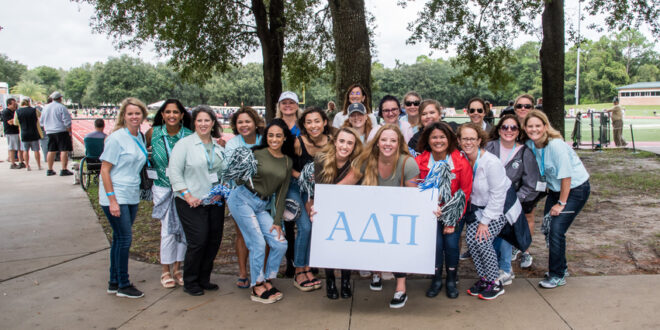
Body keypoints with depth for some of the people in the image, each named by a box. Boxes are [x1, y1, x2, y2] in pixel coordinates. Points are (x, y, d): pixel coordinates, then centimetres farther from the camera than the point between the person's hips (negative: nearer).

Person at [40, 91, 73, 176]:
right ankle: (64, 170, -11)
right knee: (64, 150, -6)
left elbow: (41, 121, 17)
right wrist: (69, 131, -6)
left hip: (50, 132, 6)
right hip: (61, 131, -6)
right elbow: (67, 121, -13)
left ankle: (49, 170, 16)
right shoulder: (61, 107, -9)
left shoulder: (46, 107, 10)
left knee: (51, 151, 11)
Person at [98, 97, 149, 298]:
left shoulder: (141, 138, 8)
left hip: (132, 197, 7)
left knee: (120, 239, 13)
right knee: (124, 238, -4)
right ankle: (123, 286, 8)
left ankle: (114, 282, 23)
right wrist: (112, 200, -17)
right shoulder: (116, 138, -12)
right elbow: (105, 170, -13)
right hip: (115, 197, -7)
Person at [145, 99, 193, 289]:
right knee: (168, 229, -1)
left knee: (183, 228, 6)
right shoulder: (154, 133, -2)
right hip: (163, 188, -1)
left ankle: (177, 268, 23)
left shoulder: (189, 136, -4)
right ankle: (165, 270, 16)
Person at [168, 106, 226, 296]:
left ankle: (204, 279, 23)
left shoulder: (219, 146, 12)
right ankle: (190, 282, 9)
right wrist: (187, 195, -15)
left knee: (214, 241, 6)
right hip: (192, 203, -5)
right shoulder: (184, 144, -4)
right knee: (198, 241, -9)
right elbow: (174, 171, -9)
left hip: (215, 202, 6)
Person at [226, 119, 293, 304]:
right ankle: (257, 288, 5)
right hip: (242, 199, -5)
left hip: (261, 206, 5)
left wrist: (277, 221, 6)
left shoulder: (288, 162, 8)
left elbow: (282, 193, 9)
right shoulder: (257, 154, -4)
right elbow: (238, 178, 3)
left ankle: (267, 281, 16)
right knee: (258, 243, -10)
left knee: (280, 244, -3)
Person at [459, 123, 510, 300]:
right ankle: (483, 278, 10)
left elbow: (498, 194, -21)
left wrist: (485, 221, -18)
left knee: (482, 240, -17)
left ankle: (495, 283, 2)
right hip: (477, 207, 6)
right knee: (470, 238, -9)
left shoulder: (491, 162, -25)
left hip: (499, 207, -6)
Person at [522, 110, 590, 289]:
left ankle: (557, 275, 2)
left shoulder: (556, 145, -26)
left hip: (575, 188, -7)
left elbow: (566, 176, -22)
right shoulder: (529, 144, -6)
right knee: (547, 228, 6)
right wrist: (552, 199, 3)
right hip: (555, 188, 7)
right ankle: (560, 267, 27)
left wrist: (561, 203, -16)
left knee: (556, 230, -13)